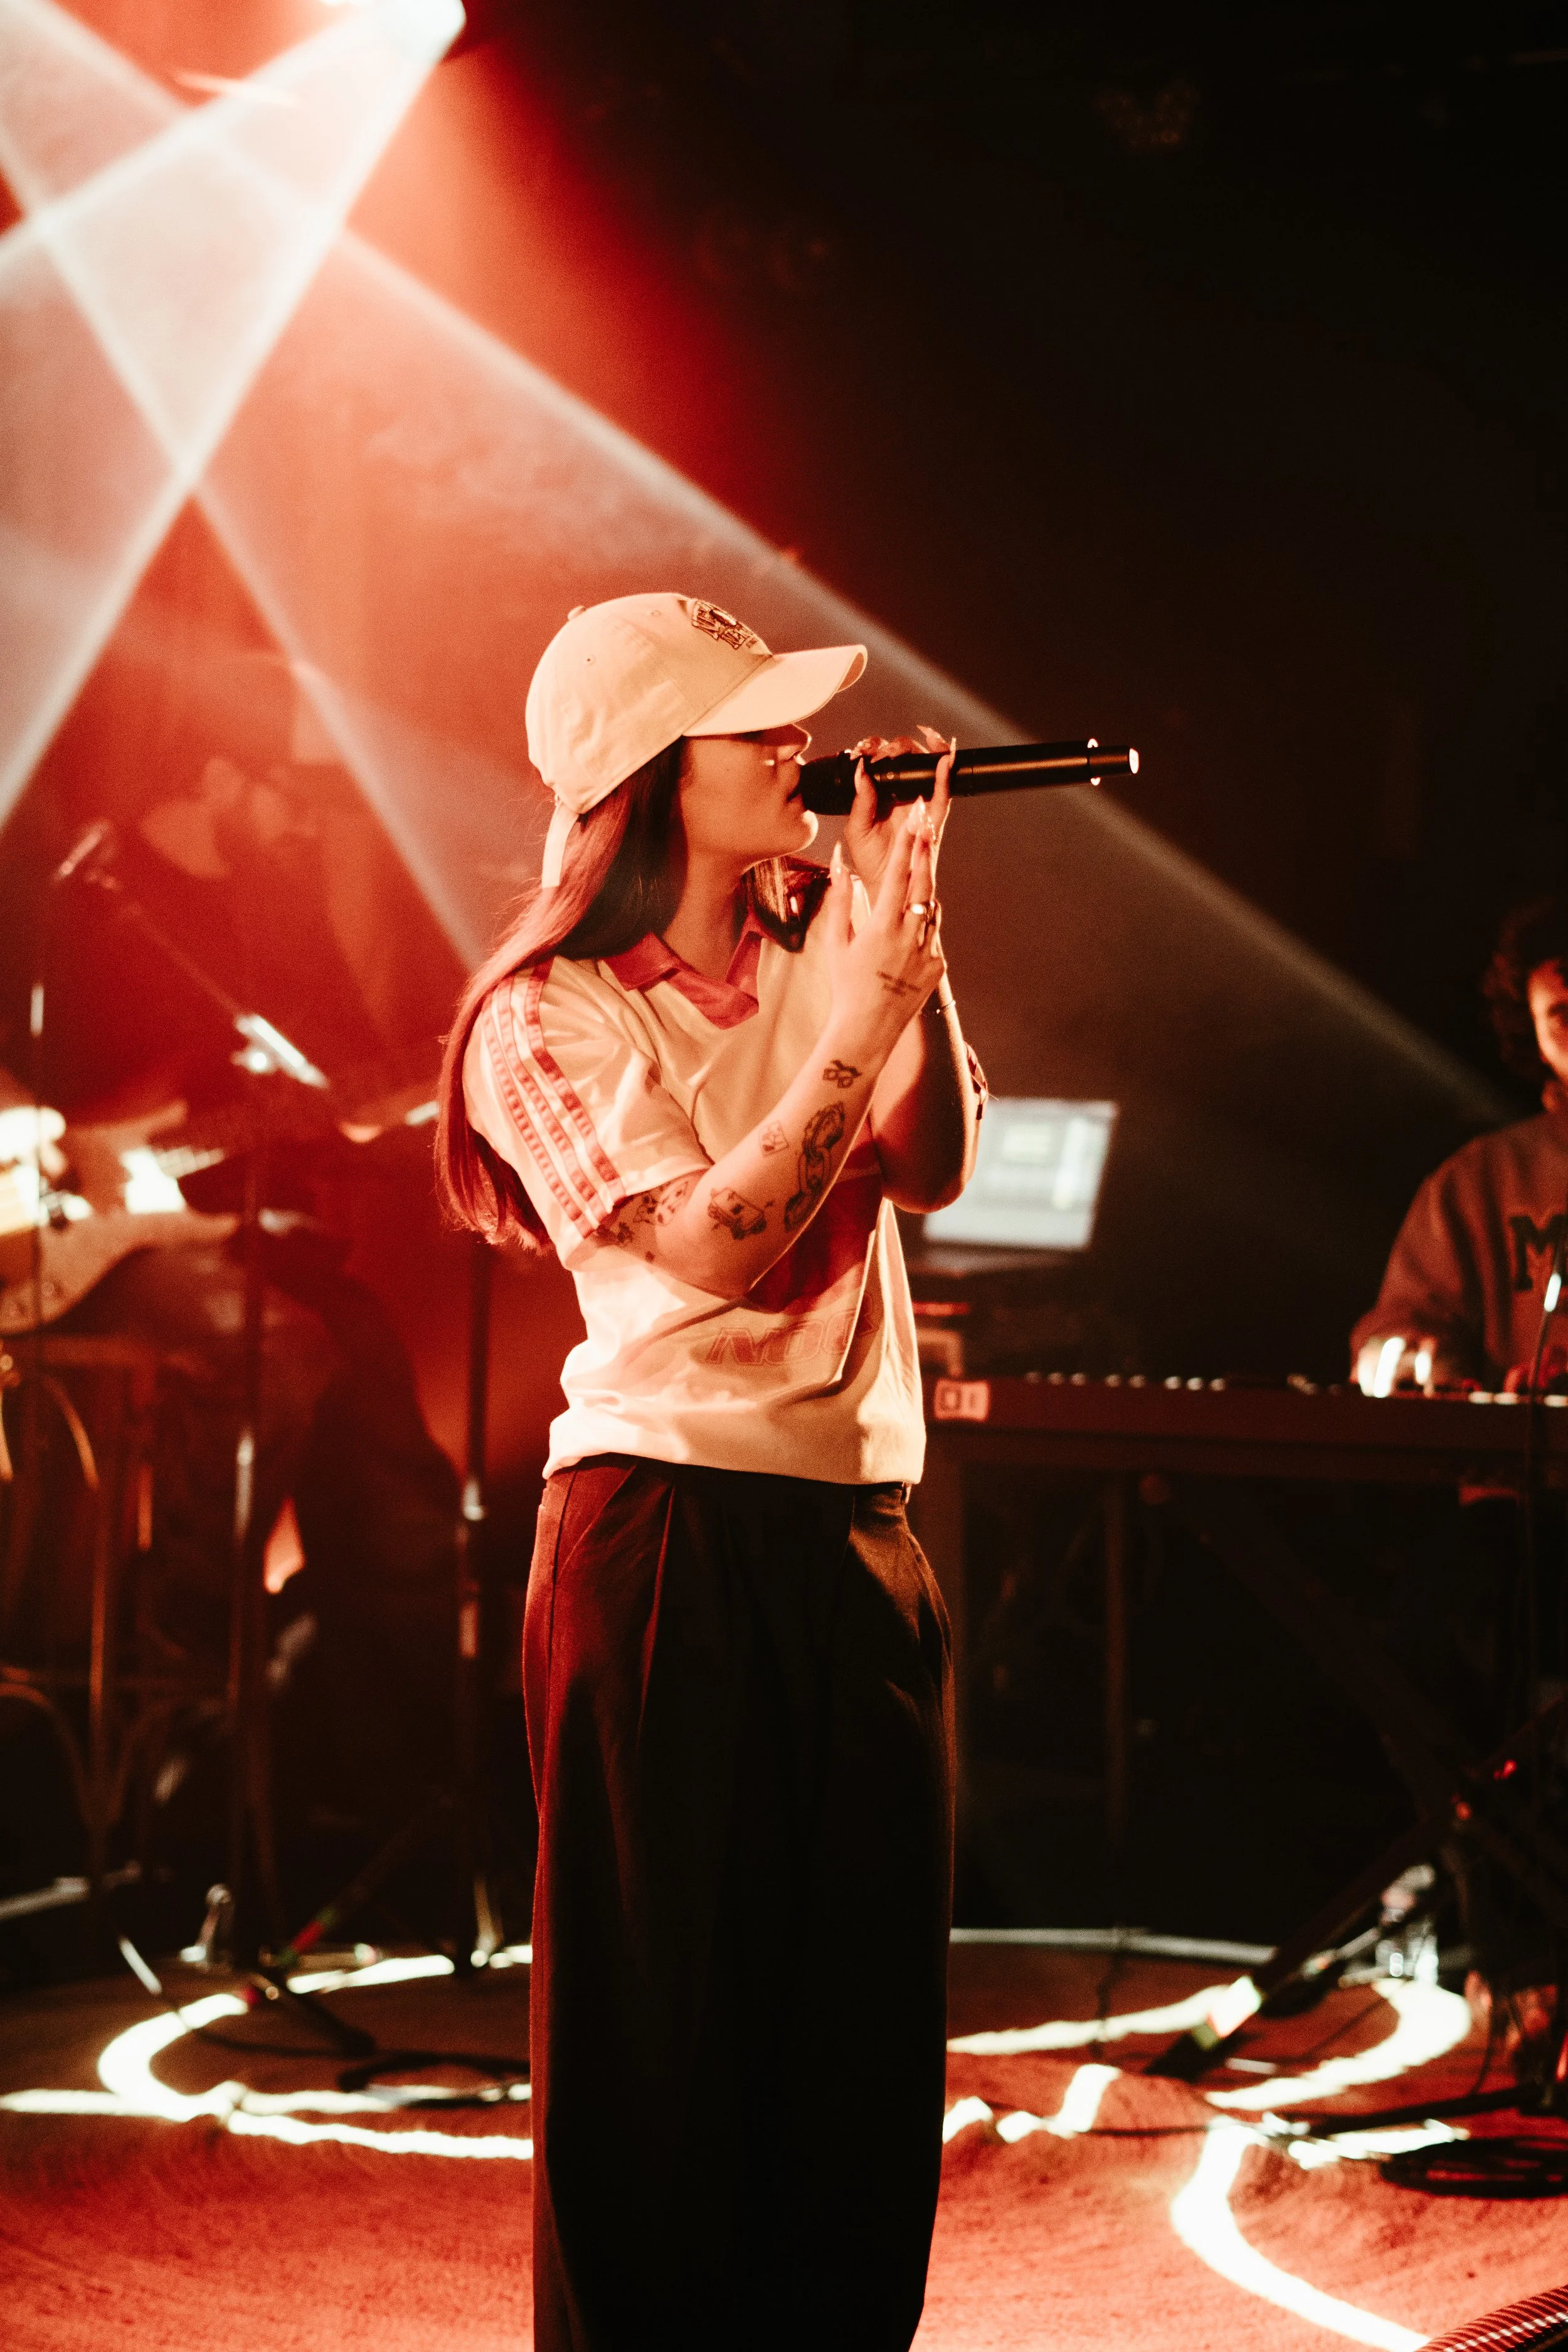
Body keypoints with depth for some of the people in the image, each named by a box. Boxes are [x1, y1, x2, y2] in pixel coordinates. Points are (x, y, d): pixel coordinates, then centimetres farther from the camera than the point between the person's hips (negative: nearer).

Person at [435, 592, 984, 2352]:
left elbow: (931, 1168, -2)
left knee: (866, 2019, 9)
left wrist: (905, 913, -7)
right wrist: (866, 1013, -19)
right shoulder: (552, 1019, -4)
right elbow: (714, 1246, -16)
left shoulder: (819, 945, 12)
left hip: (861, 1528, 6)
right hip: (668, 1537, -5)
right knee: (667, 2020, 2)